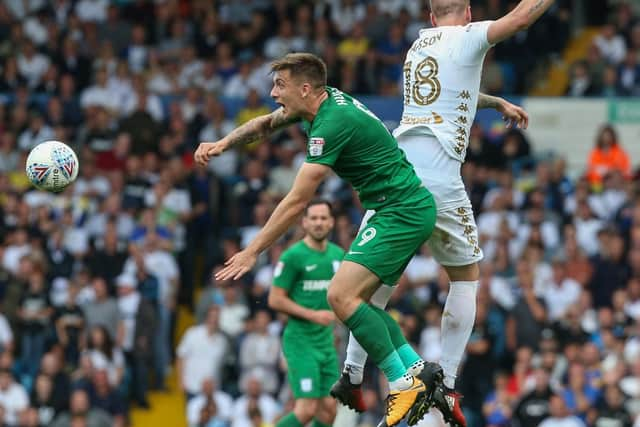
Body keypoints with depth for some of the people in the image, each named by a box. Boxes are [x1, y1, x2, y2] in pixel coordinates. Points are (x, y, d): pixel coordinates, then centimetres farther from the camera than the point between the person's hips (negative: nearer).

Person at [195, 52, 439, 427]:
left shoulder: (333, 123, -21)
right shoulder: (329, 100, 8)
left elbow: (297, 202, -20)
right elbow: (268, 123, 27)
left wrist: (252, 252, -16)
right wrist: (224, 143, 11)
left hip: (402, 211, -11)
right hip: (407, 209, 11)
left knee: (342, 295, -19)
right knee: (354, 299, 11)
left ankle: (406, 386, -17)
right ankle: (417, 370, 8)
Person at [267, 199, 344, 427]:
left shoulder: (338, 255, 10)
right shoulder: (293, 256, -10)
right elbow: (275, 300, -11)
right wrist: (313, 315, -17)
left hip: (326, 340, 7)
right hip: (300, 340, -7)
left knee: (328, 409, 1)